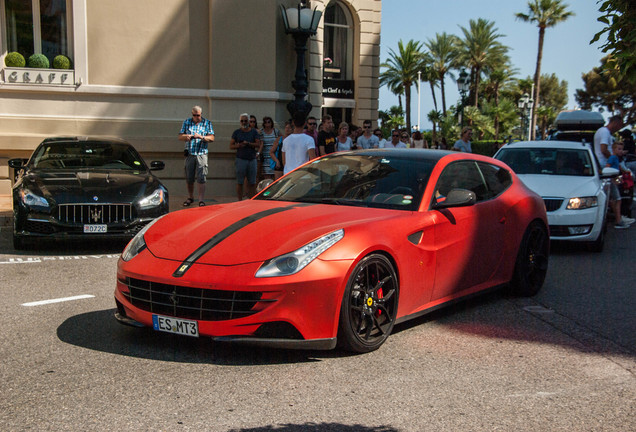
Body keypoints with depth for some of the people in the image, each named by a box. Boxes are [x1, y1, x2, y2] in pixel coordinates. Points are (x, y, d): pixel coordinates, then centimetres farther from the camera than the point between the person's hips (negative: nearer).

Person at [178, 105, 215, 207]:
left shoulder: (207, 123, 7)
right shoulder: (187, 122, 12)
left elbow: (212, 138, -1)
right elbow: (180, 137, 9)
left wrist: (201, 137, -18)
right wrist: (186, 136, -14)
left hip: (201, 154, -2)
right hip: (189, 154, 2)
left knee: (201, 178, -10)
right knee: (189, 178, 7)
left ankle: (201, 200, -9)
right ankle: (190, 197, 23)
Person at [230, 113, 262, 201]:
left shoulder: (254, 132, 9)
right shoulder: (237, 132, 7)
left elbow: (258, 144, -1)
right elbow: (231, 146, 6)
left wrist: (248, 143, -15)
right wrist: (238, 145, -14)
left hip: (252, 159, 1)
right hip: (241, 159, -1)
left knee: (252, 183, 0)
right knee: (240, 182, -3)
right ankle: (240, 201, 2)